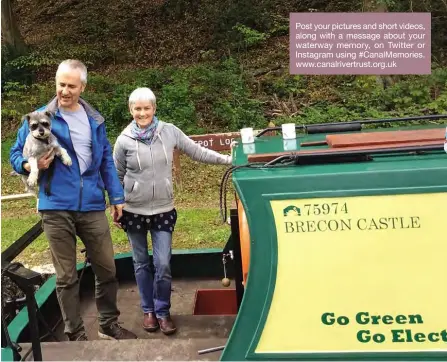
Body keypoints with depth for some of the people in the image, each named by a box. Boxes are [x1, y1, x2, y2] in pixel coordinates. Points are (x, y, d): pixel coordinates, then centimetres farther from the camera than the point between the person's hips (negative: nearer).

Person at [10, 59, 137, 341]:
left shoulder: (95, 119, 10)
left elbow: (106, 161, 14)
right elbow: (16, 154, 3)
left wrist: (117, 197, 10)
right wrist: (30, 165, -20)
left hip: (92, 207, 3)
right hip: (57, 208, -3)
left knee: (107, 268, 10)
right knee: (66, 276, 6)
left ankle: (109, 324, 30)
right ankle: (76, 334, 21)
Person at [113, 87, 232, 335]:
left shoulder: (169, 132, -6)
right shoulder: (124, 140, -7)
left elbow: (197, 152, -1)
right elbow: (117, 177, 3)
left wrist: (228, 159, -7)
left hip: (163, 210, 0)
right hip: (134, 211, 0)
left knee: (163, 264, -1)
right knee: (141, 264, 12)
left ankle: (163, 312, 19)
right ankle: (148, 310, 29)